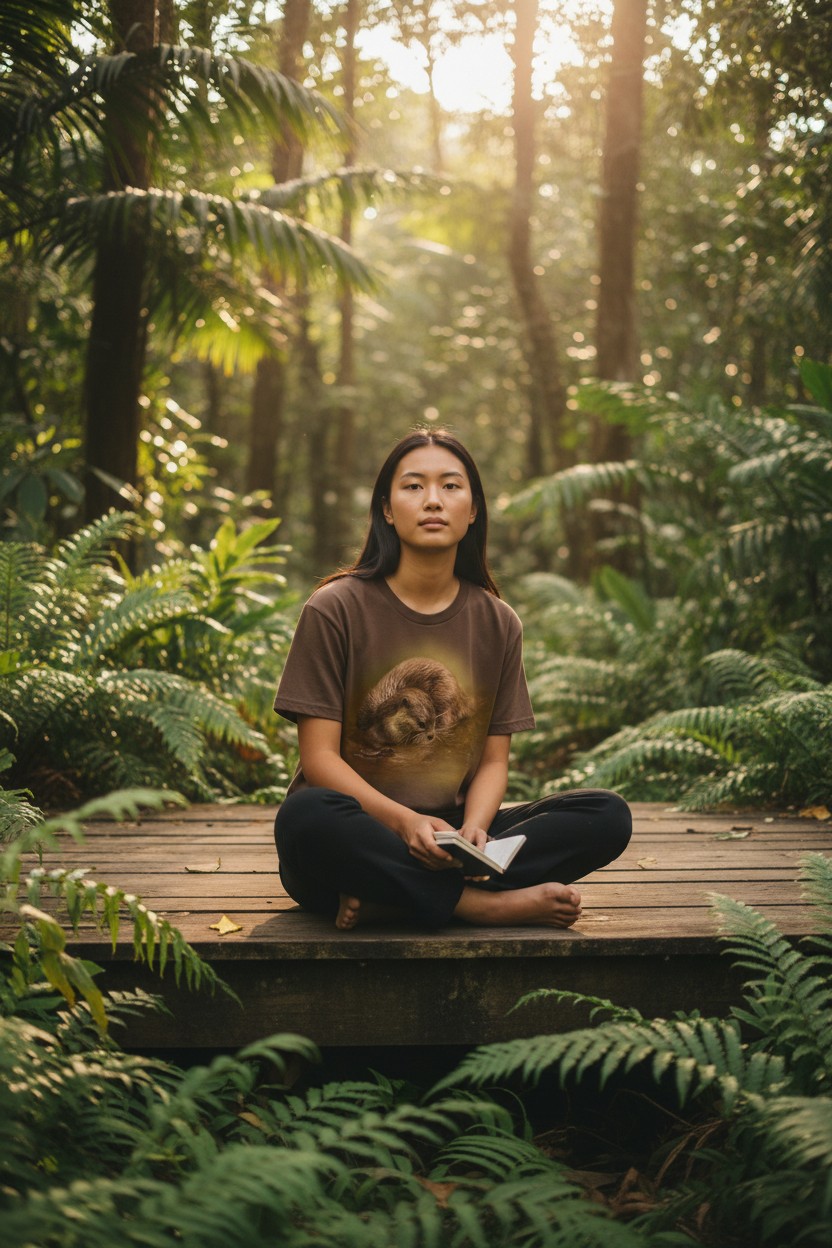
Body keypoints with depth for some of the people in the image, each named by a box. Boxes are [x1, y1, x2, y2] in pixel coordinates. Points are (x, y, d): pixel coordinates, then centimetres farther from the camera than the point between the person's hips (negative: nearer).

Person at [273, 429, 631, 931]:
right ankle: (487, 904, -23)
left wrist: (473, 830, -16)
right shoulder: (336, 608, -4)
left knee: (608, 815, -16)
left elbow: (494, 761, 6)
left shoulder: (497, 624, 7)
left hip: (448, 833, 4)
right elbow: (320, 757, -8)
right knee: (306, 816, -39)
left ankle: (391, 898, -23)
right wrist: (405, 823, -24)